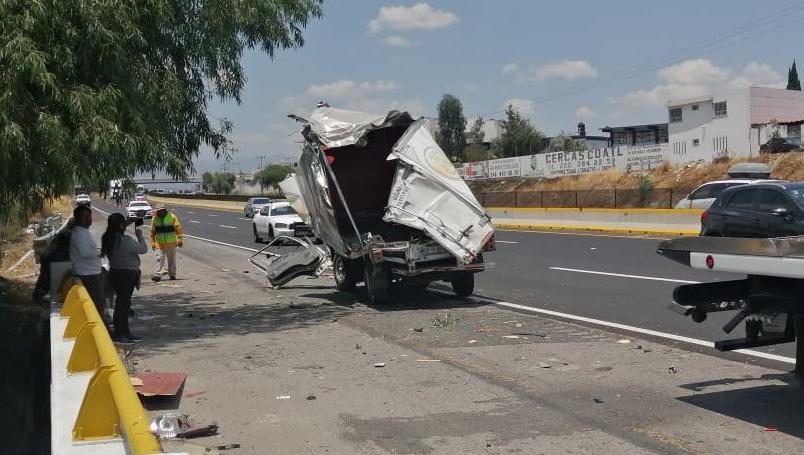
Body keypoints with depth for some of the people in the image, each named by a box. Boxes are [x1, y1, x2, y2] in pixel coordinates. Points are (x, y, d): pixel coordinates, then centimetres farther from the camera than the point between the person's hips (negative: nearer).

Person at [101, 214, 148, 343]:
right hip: (126, 274, -9)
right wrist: (139, 235, -1)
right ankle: (118, 334, 3)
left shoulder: (107, 239, 4)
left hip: (115, 272, 9)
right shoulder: (125, 240, -21)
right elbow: (143, 249, -15)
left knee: (123, 302, 17)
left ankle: (125, 332, 25)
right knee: (123, 303, -2)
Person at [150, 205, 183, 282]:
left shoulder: (172, 217, -4)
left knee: (171, 260, 9)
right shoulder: (155, 218, 5)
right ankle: (157, 275, -12)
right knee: (159, 259, -9)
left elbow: (178, 229, -4)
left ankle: (172, 275, 20)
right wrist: (152, 242, 10)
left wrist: (180, 239, -9)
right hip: (159, 244, 1)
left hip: (171, 243, -1)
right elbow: (152, 232, 12)